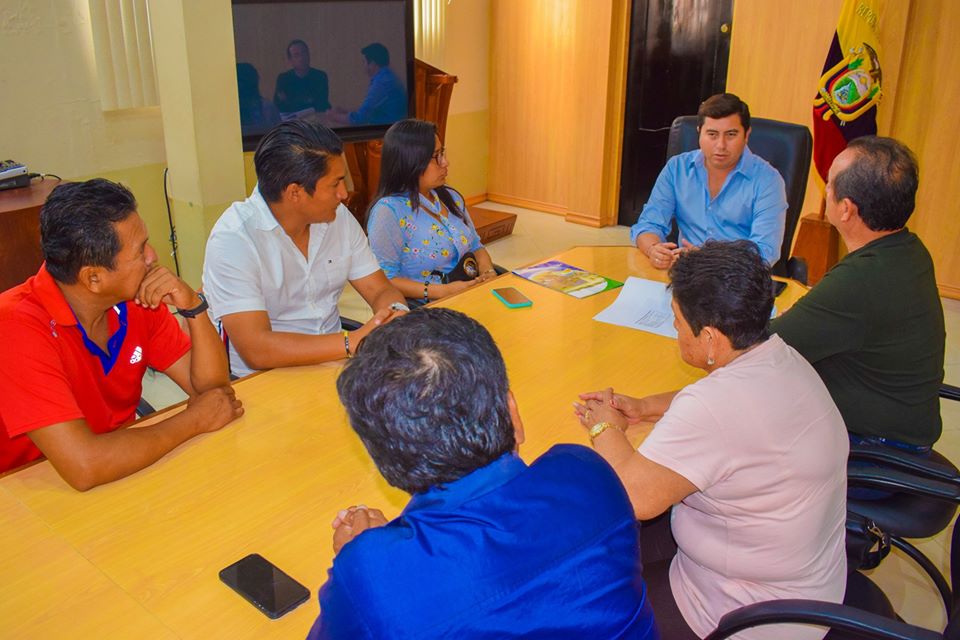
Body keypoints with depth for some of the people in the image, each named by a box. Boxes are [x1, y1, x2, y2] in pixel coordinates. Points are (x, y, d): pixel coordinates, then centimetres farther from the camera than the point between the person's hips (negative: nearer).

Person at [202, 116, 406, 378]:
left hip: (332, 361, 6)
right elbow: (256, 349, -26)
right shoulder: (233, 239, -19)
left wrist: (397, 313, -19)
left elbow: (381, 291, 5)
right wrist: (355, 342, -29)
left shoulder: (339, 217, 1)